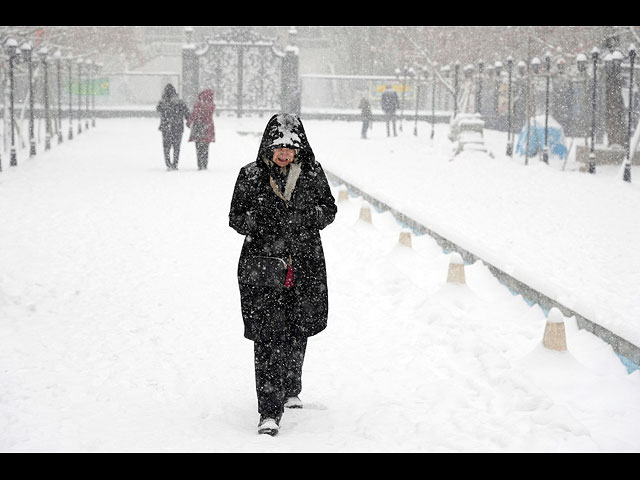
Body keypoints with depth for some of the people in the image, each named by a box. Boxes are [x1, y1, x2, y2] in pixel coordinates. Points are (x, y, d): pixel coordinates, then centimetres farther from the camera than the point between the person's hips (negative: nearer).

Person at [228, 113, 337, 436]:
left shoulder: (312, 172, 2)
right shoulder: (251, 175, -3)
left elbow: (329, 209, 9)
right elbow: (235, 218, 3)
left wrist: (309, 216, -12)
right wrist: (260, 221, -17)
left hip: (305, 267, 3)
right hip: (263, 265, -3)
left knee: (298, 331, 14)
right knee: (268, 337, -10)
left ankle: (290, 390, 40)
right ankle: (270, 412, -9)